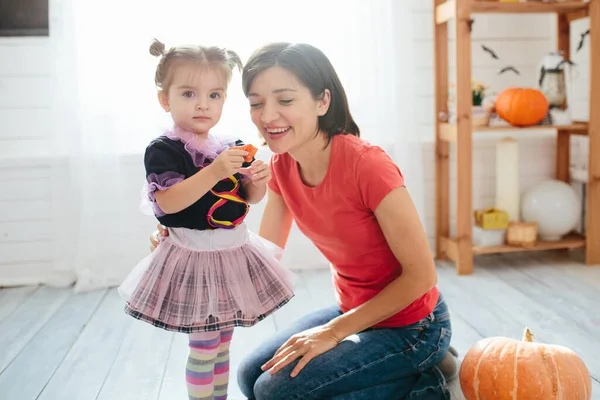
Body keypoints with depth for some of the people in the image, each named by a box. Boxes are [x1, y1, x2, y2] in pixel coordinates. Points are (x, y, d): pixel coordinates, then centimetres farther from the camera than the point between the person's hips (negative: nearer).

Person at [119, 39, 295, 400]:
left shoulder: (233, 147, 3)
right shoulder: (163, 150, -13)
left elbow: (249, 199, 9)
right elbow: (167, 202, -25)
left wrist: (258, 181, -13)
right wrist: (214, 171, -33)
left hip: (235, 252, 6)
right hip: (195, 257, -6)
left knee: (223, 339, 19)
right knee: (204, 346, 0)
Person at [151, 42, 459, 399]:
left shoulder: (366, 164, -28)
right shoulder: (282, 165, -6)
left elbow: (421, 275, -23)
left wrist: (334, 331, -19)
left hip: (410, 324, -7)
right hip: (353, 311, 7)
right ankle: (399, 370, 17)